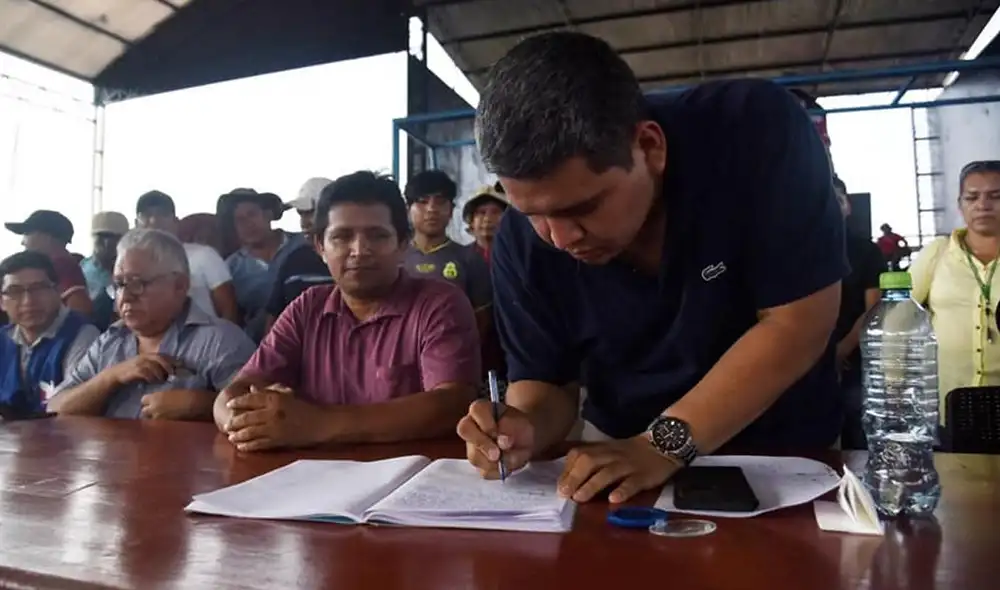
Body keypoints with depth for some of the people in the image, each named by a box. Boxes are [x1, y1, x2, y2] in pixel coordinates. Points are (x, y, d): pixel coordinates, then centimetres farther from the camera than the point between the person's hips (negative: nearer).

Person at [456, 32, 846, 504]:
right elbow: (546, 381, -4)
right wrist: (527, 428, -25)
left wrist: (665, 442, -25)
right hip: (618, 452, 1)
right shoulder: (522, 239, -15)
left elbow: (798, 324, -20)